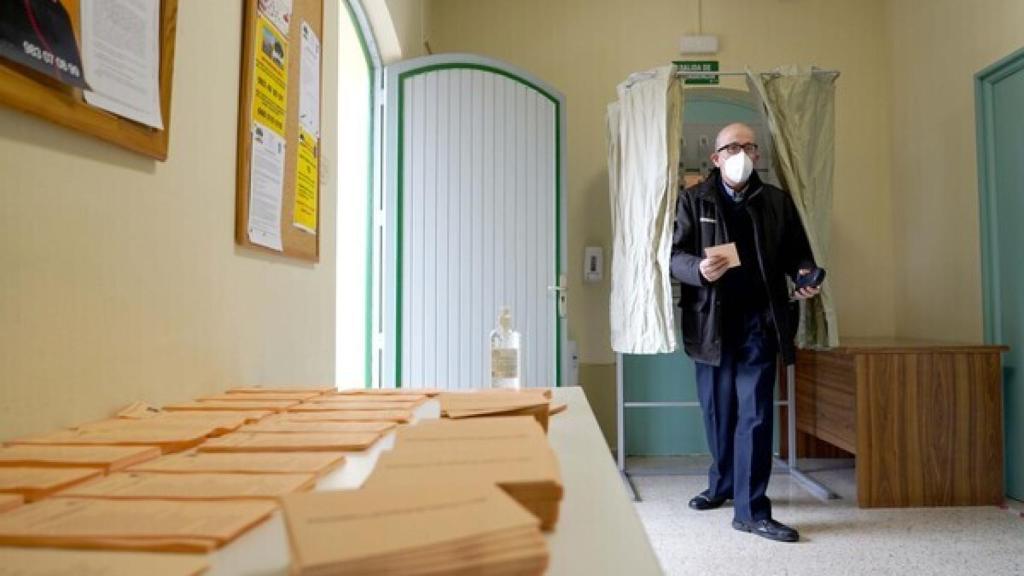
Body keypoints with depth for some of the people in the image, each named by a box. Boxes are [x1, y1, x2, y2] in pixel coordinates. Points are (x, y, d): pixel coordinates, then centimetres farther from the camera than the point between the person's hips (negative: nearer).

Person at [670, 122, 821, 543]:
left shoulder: (778, 202, 8)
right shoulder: (693, 200, 3)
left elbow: (797, 251, 12)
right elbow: (676, 254, -3)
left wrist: (806, 275, -10)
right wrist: (699, 269, -25)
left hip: (759, 321, 0)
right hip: (712, 322, 1)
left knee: (755, 413, -4)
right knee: (717, 410, 13)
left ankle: (751, 509, 2)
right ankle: (723, 484, 36)